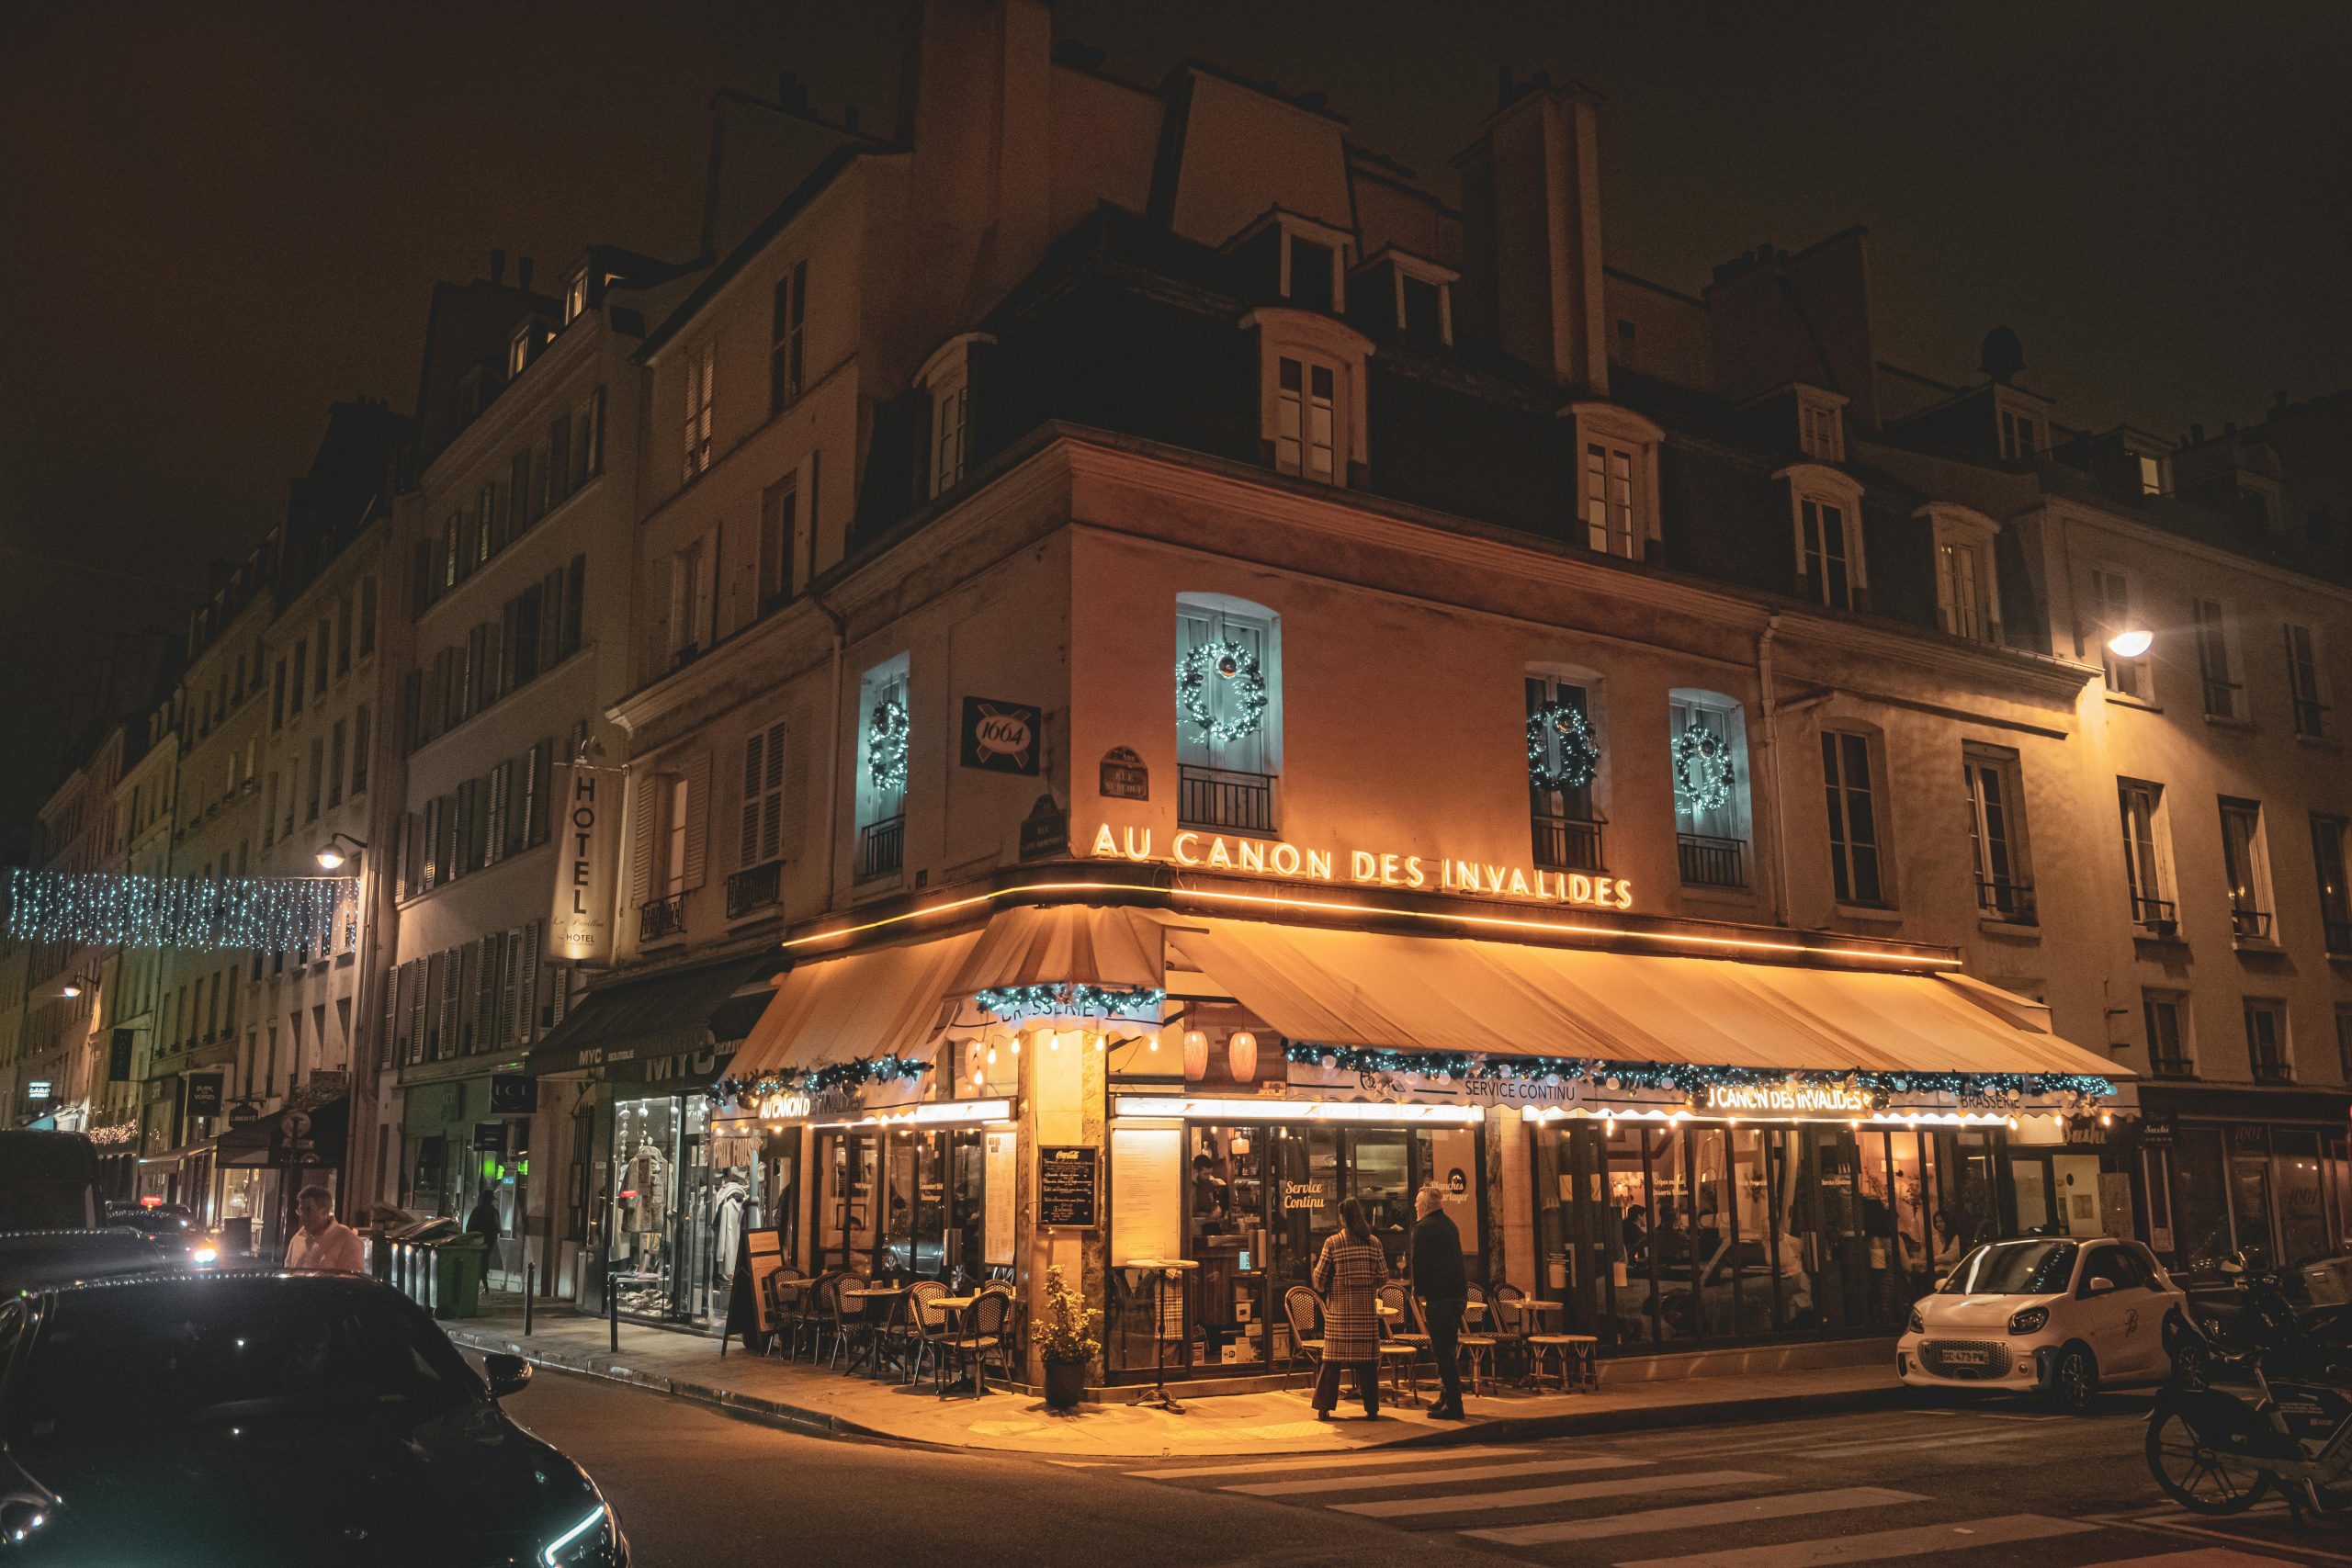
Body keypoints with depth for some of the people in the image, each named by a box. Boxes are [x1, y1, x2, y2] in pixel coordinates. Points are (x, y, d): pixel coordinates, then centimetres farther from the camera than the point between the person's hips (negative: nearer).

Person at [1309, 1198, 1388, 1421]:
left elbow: (1320, 1277, -2)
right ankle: (1371, 1408, 7)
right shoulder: (1373, 1242, 2)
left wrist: (1324, 1290, 19)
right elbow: (1383, 1276, 3)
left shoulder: (1332, 1243, -4)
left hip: (1338, 1307, -1)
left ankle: (1323, 1407, 5)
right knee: (1367, 1358, 6)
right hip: (1366, 1307, 1)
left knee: (1332, 1359, 4)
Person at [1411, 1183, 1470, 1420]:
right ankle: (1447, 1398, 27)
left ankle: (1454, 1407, -5)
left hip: (1439, 1295, -9)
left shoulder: (1423, 1228, -10)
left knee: (1442, 1350, -5)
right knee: (1448, 1347, 19)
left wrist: (1420, 1293, -4)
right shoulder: (1449, 1225, 16)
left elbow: (1419, 1263, -12)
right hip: (1458, 1293, 9)